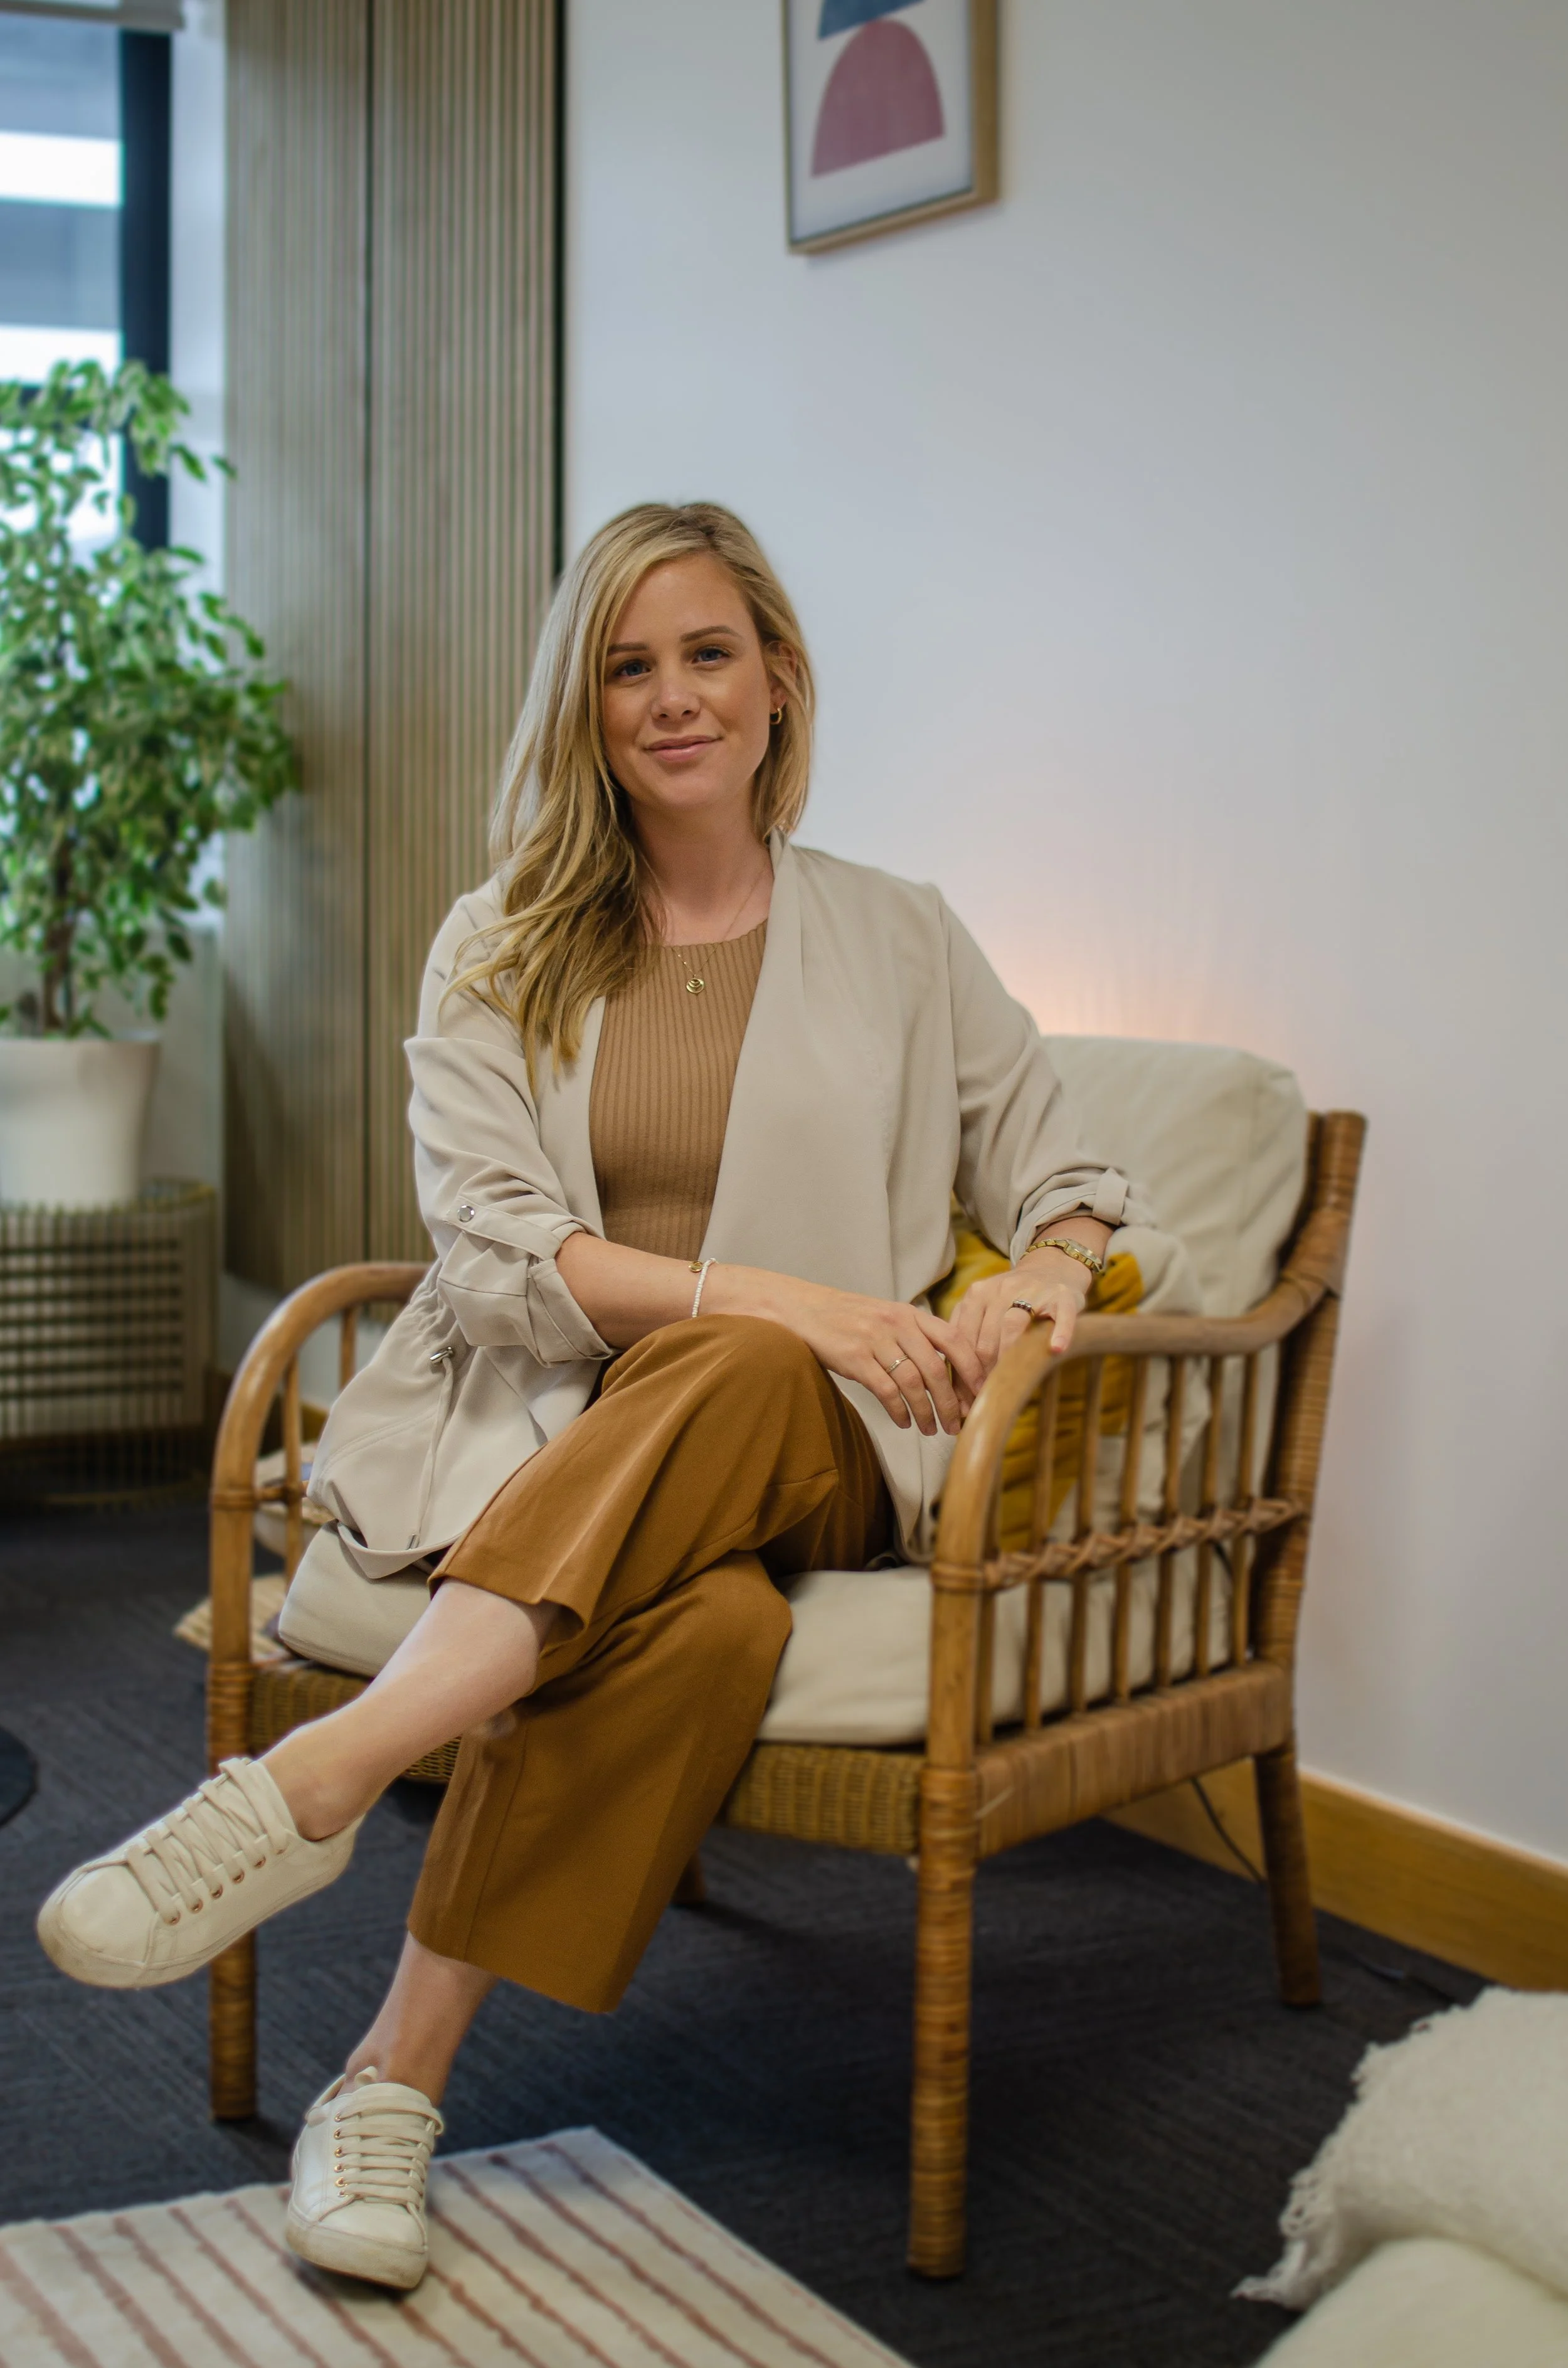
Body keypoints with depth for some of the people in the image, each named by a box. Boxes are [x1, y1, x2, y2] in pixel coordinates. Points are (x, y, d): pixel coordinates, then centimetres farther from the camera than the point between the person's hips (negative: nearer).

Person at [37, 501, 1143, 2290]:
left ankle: (310, 1786, -44)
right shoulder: (501, 948, 10)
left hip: (812, 1456, 1)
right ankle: (391, 2094, -38)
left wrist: (1039, 1286, -12)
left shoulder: (897, 941, 12)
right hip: (540, 1436, 0)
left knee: (737, 1386, -39)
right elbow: (489, 1244, -3)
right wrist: (776, 1296, -17)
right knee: (706, 1614, -38)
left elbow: (1060, 1177, 14)